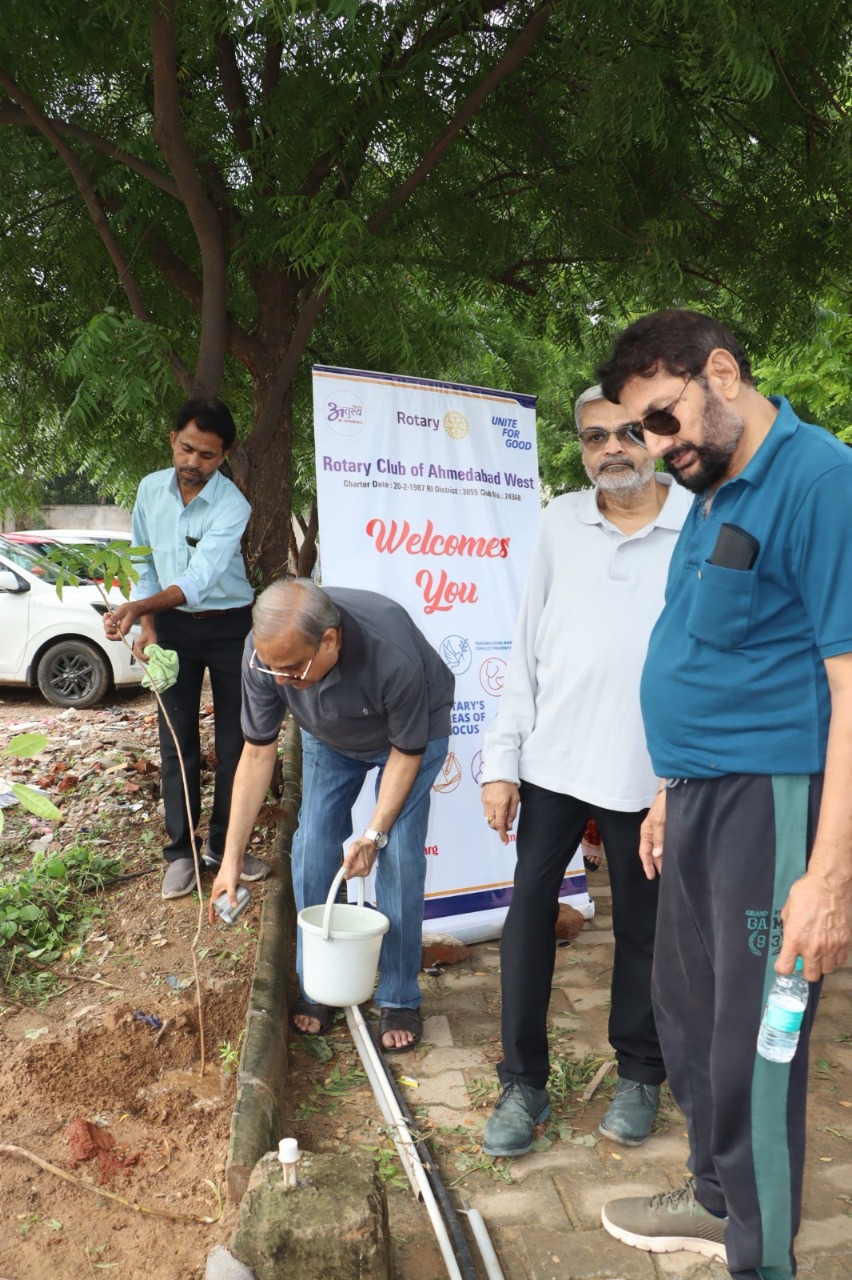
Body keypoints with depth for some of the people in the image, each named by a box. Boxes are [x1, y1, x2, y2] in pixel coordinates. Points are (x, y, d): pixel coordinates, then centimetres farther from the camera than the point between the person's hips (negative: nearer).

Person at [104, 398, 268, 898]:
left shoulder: (232, 506, -19)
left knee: (235, 740, 4)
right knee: (178, 742, 4)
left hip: (229, 627, -3)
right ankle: (182, 851, 14)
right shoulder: (151, 489, -4)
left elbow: (198, 580, -28)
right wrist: (147, 626, -6)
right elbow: (144, 565, 4)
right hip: (173, 627, 3)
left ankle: (223, 844, 19)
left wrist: (136, 608, -39)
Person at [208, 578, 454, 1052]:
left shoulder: (393, 655, -43)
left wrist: (374, 835, -28)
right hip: (329, 737, 4)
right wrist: (232, 857, -20)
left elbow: (407, 751, -24)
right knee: (312, 846, -4)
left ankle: (400, 998, 7)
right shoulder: (265, 651, -32)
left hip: (412, 730, -3)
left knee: (399, 856, -11)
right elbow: (257, 753, -21)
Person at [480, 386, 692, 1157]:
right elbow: (527, 649, 5)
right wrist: (502, 760, 3)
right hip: (551, 762, 3)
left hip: (648, 773, -2)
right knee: (528, 913, 5)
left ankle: (640, 1074, 34)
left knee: (642, 926, 12)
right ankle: (524, 1082, 22)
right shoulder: (561, 522, 4)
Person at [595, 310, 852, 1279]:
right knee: (685, 1009, 21)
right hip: (699, 792, 9)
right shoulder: (713, 496, 12)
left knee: (752, 1040, 4)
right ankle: (717, 1194, 43)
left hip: (769, 797, -9)